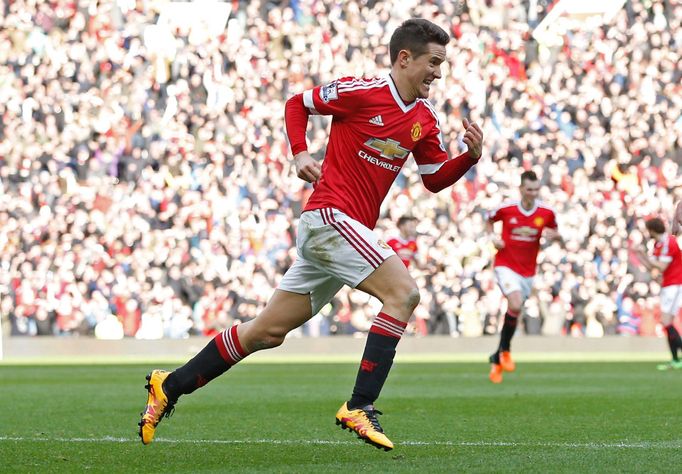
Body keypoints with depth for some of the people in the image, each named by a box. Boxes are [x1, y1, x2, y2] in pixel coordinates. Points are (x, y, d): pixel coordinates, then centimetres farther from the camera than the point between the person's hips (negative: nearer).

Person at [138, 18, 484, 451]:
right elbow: (297, 103, 3)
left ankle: (170, 386, 19)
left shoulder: (426, 119, 11)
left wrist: (471, 155, 0)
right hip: (329, 216, -8)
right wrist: (300, 152, -10)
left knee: (268, 332, 10)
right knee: (403, 292, -22)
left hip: (351, 228, 8)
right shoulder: (361, 92, -10)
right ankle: (360, 407, -22)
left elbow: (436, 180, 17)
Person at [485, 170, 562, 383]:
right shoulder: (506, 208, -9)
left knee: (514, 311, 10)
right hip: (506, 266, -4)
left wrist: (554, 235, -16)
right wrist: (493, 236, -7)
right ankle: (505, 349, -5)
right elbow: (489, 219, 12)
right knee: (515, 305, -26)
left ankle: (497, 359, 26)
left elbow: (558, 237, 8)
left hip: (528, 271, 4)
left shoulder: (547, 212, -5)